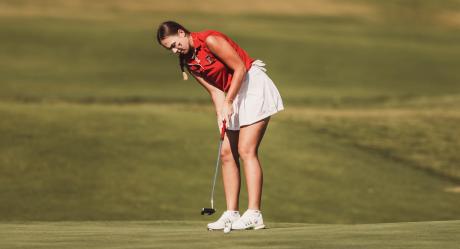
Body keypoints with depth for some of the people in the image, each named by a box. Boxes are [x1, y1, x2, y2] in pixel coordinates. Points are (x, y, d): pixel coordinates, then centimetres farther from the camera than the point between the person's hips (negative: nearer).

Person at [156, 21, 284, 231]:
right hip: (234, 96, 9)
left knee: (246, 150, -16)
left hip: (254, 85, -9)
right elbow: (215, 90, 3)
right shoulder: (189, 62, 7)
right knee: (227, 153, 2)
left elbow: (240, 68, -17)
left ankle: (254, 215, -20)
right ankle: (232, 213, 2)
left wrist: (228, 103, -16)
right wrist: (220, 113, -13)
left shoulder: (209, 40, -17)